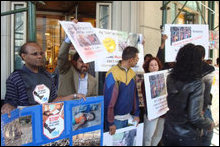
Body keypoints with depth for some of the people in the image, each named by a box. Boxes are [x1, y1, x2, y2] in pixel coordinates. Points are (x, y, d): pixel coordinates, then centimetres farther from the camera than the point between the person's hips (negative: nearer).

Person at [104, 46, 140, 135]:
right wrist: (110, 123, -16)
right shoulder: (113, 74, -19)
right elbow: (109, 99, -18)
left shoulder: (132, 73, 3)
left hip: (128, 117, 6)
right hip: (115, 119, -6)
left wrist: (136, 114, 9)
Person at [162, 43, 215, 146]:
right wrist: (209, 124, -3)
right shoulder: (196, 84, -24)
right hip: (187, 136, -5)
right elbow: (194, 117, -25)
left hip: (168, 132, 5)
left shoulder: (170, 78, -10)